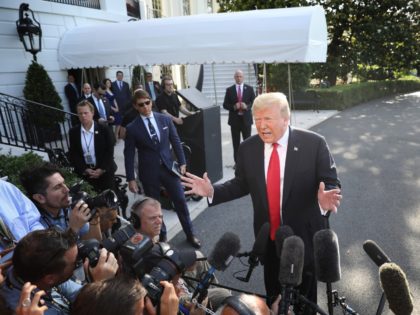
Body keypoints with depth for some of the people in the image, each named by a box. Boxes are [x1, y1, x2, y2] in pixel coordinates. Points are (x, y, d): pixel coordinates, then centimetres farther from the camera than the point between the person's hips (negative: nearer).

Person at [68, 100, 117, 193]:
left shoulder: (104, 129, -6)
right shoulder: (73, 132, 1)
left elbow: (109, 152, -6)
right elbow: (73, 154, 1)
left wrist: (102, 169, -14)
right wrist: (85, 169, -10)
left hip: (105, 171, -1)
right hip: (84, 173, 1)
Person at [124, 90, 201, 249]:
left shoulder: (165, 119, 1)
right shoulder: (132, 128, -6)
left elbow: (176, 142, 7)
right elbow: (129, 155, -4)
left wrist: (182, 162, 4)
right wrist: (131, 179, -5)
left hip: (168, 167, 2)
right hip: (148, 172, -2)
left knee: (180, 201, 8)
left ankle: (190, 234, 26)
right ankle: (161, 236, 33)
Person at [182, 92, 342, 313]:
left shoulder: (313, 143, -16)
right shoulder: (247, 149, -7)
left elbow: (332, 184, -12)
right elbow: (241, 184, 1)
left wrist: (325, 198, -34)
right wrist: (212, 191, -12)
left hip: (304, 235, -2)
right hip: (268, 236, 2)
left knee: (304, 291, 22)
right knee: (272, 289, 24)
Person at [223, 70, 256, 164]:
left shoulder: (249, 89, 5)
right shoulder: (229, 90, 4)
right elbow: (225, 105, 3)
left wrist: (247, 106, -15)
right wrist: (233, 107, -15)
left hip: (246, 118, 0)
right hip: (234, 119, 0)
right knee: (236, 143, 5)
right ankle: (237, 162, 13)